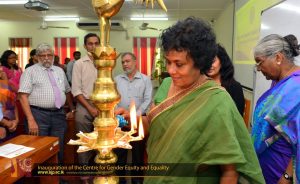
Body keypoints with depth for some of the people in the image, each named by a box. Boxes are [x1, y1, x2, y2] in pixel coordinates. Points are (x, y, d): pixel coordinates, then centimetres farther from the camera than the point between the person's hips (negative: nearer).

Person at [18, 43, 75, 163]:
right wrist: (31, 120, -17)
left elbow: (67, 91, 22)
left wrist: (72, 109, 16)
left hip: (59, 115, 5)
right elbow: (23, 96, -9)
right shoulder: (30, 71, -1)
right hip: (38, 115, -4)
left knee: (58, 150, 12)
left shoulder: (59, 71, 15)